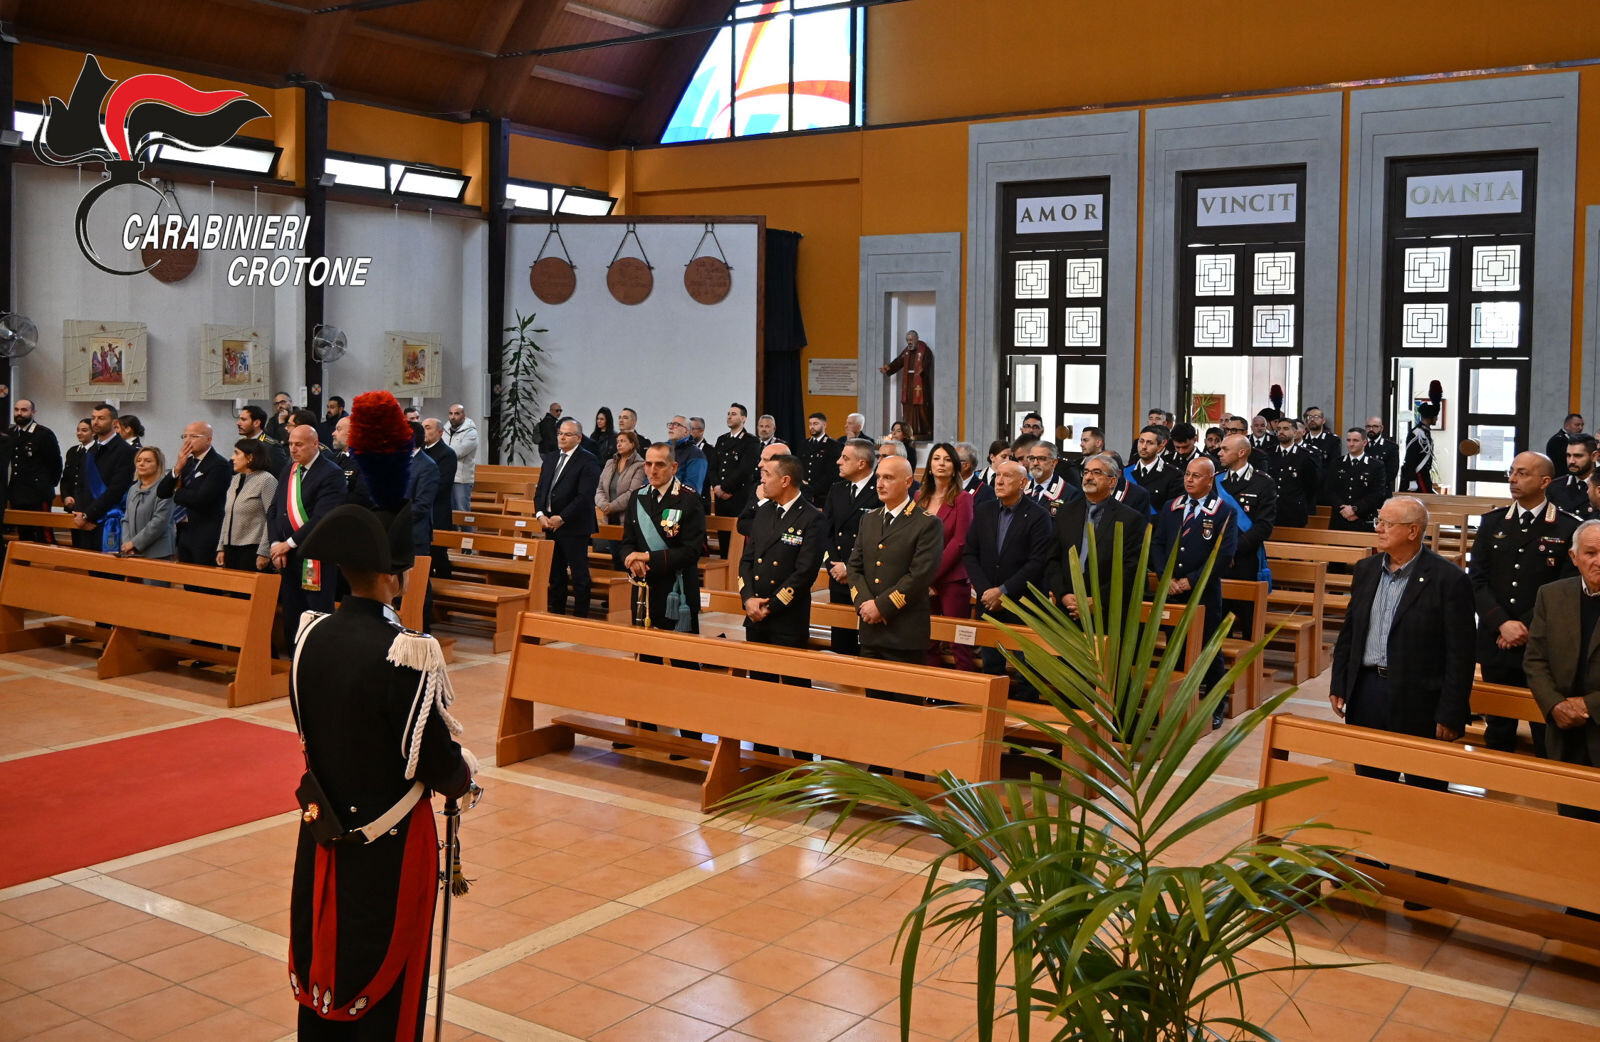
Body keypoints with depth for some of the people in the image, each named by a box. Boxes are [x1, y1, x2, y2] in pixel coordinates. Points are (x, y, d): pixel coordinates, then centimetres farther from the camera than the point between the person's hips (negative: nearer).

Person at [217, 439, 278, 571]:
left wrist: (264, 552, -18)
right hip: (231, 548, 8)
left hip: (252, 550, -8)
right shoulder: (235, 480, 17)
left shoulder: (267, 480, -8)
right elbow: (227, 517, 20)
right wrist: (221, 548, 15)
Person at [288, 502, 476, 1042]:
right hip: (389, 845, -6)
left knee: (324, 963, 21)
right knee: (385, 980, 11)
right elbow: (438, 762, -20)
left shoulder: (311, 636, -7)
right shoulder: (404, 655, -26)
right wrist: (464, 772, 2)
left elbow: (310, 729, 7)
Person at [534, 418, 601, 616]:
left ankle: (581, 615, 4)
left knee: (579, 574, -2)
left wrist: (562, 518, -16)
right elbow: (540, 489, 16)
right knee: (555, 573, 13)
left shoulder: (588, 461, -9)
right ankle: (556, 612, 21)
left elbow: (585, 496, -16)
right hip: (551, 525, 7)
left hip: (574, 527, -7)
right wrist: (540, 513, -1)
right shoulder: (550, 458, 15)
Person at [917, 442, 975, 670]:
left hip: (952, 578, -5)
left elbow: (959, 542, -10)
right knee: (927, 641, 7)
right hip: (923, 581, 5)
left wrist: (933, 575, -11)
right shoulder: (920, 497, 11)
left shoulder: (962, 499, -4)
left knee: (958, 641, -2)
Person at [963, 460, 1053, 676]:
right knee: (991, 666, 10)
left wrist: (1003, 591, -16)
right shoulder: (983, 510, 8)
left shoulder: (1038, 515, -7)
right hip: (988, 604, 4)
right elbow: (969, 554, 6)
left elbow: (1037, 562, -13)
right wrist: (986, 592, -6)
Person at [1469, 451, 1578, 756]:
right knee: (1498, 730, 14)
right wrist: (1502, 624, -12)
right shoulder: (1492, 522, 7)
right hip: (1495, 645, 3)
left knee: (1546, 735, 3)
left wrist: (1525, 627, -13)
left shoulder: (1568, 529, -4)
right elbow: (1476, 580, 1)